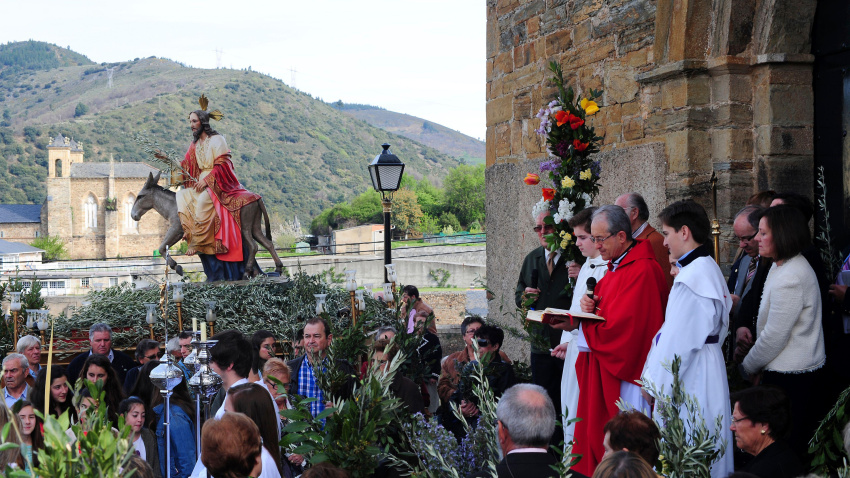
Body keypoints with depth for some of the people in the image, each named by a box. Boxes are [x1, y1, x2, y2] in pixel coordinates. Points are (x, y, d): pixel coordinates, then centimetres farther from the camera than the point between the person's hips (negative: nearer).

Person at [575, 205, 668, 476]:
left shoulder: (642, 271, -18)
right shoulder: (615, 267, 14)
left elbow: (623, 326, -23)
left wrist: (585, 332, -11)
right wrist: (588, 306, -3)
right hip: (602, 369, 9)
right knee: (595, 436, 10)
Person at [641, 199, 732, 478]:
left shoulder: (692, 276, -20)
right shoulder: (708, 268, 12)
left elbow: (677, 338, -21)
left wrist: (654, 383, -12)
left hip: (690, 374, -10)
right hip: (704, 368, 10)